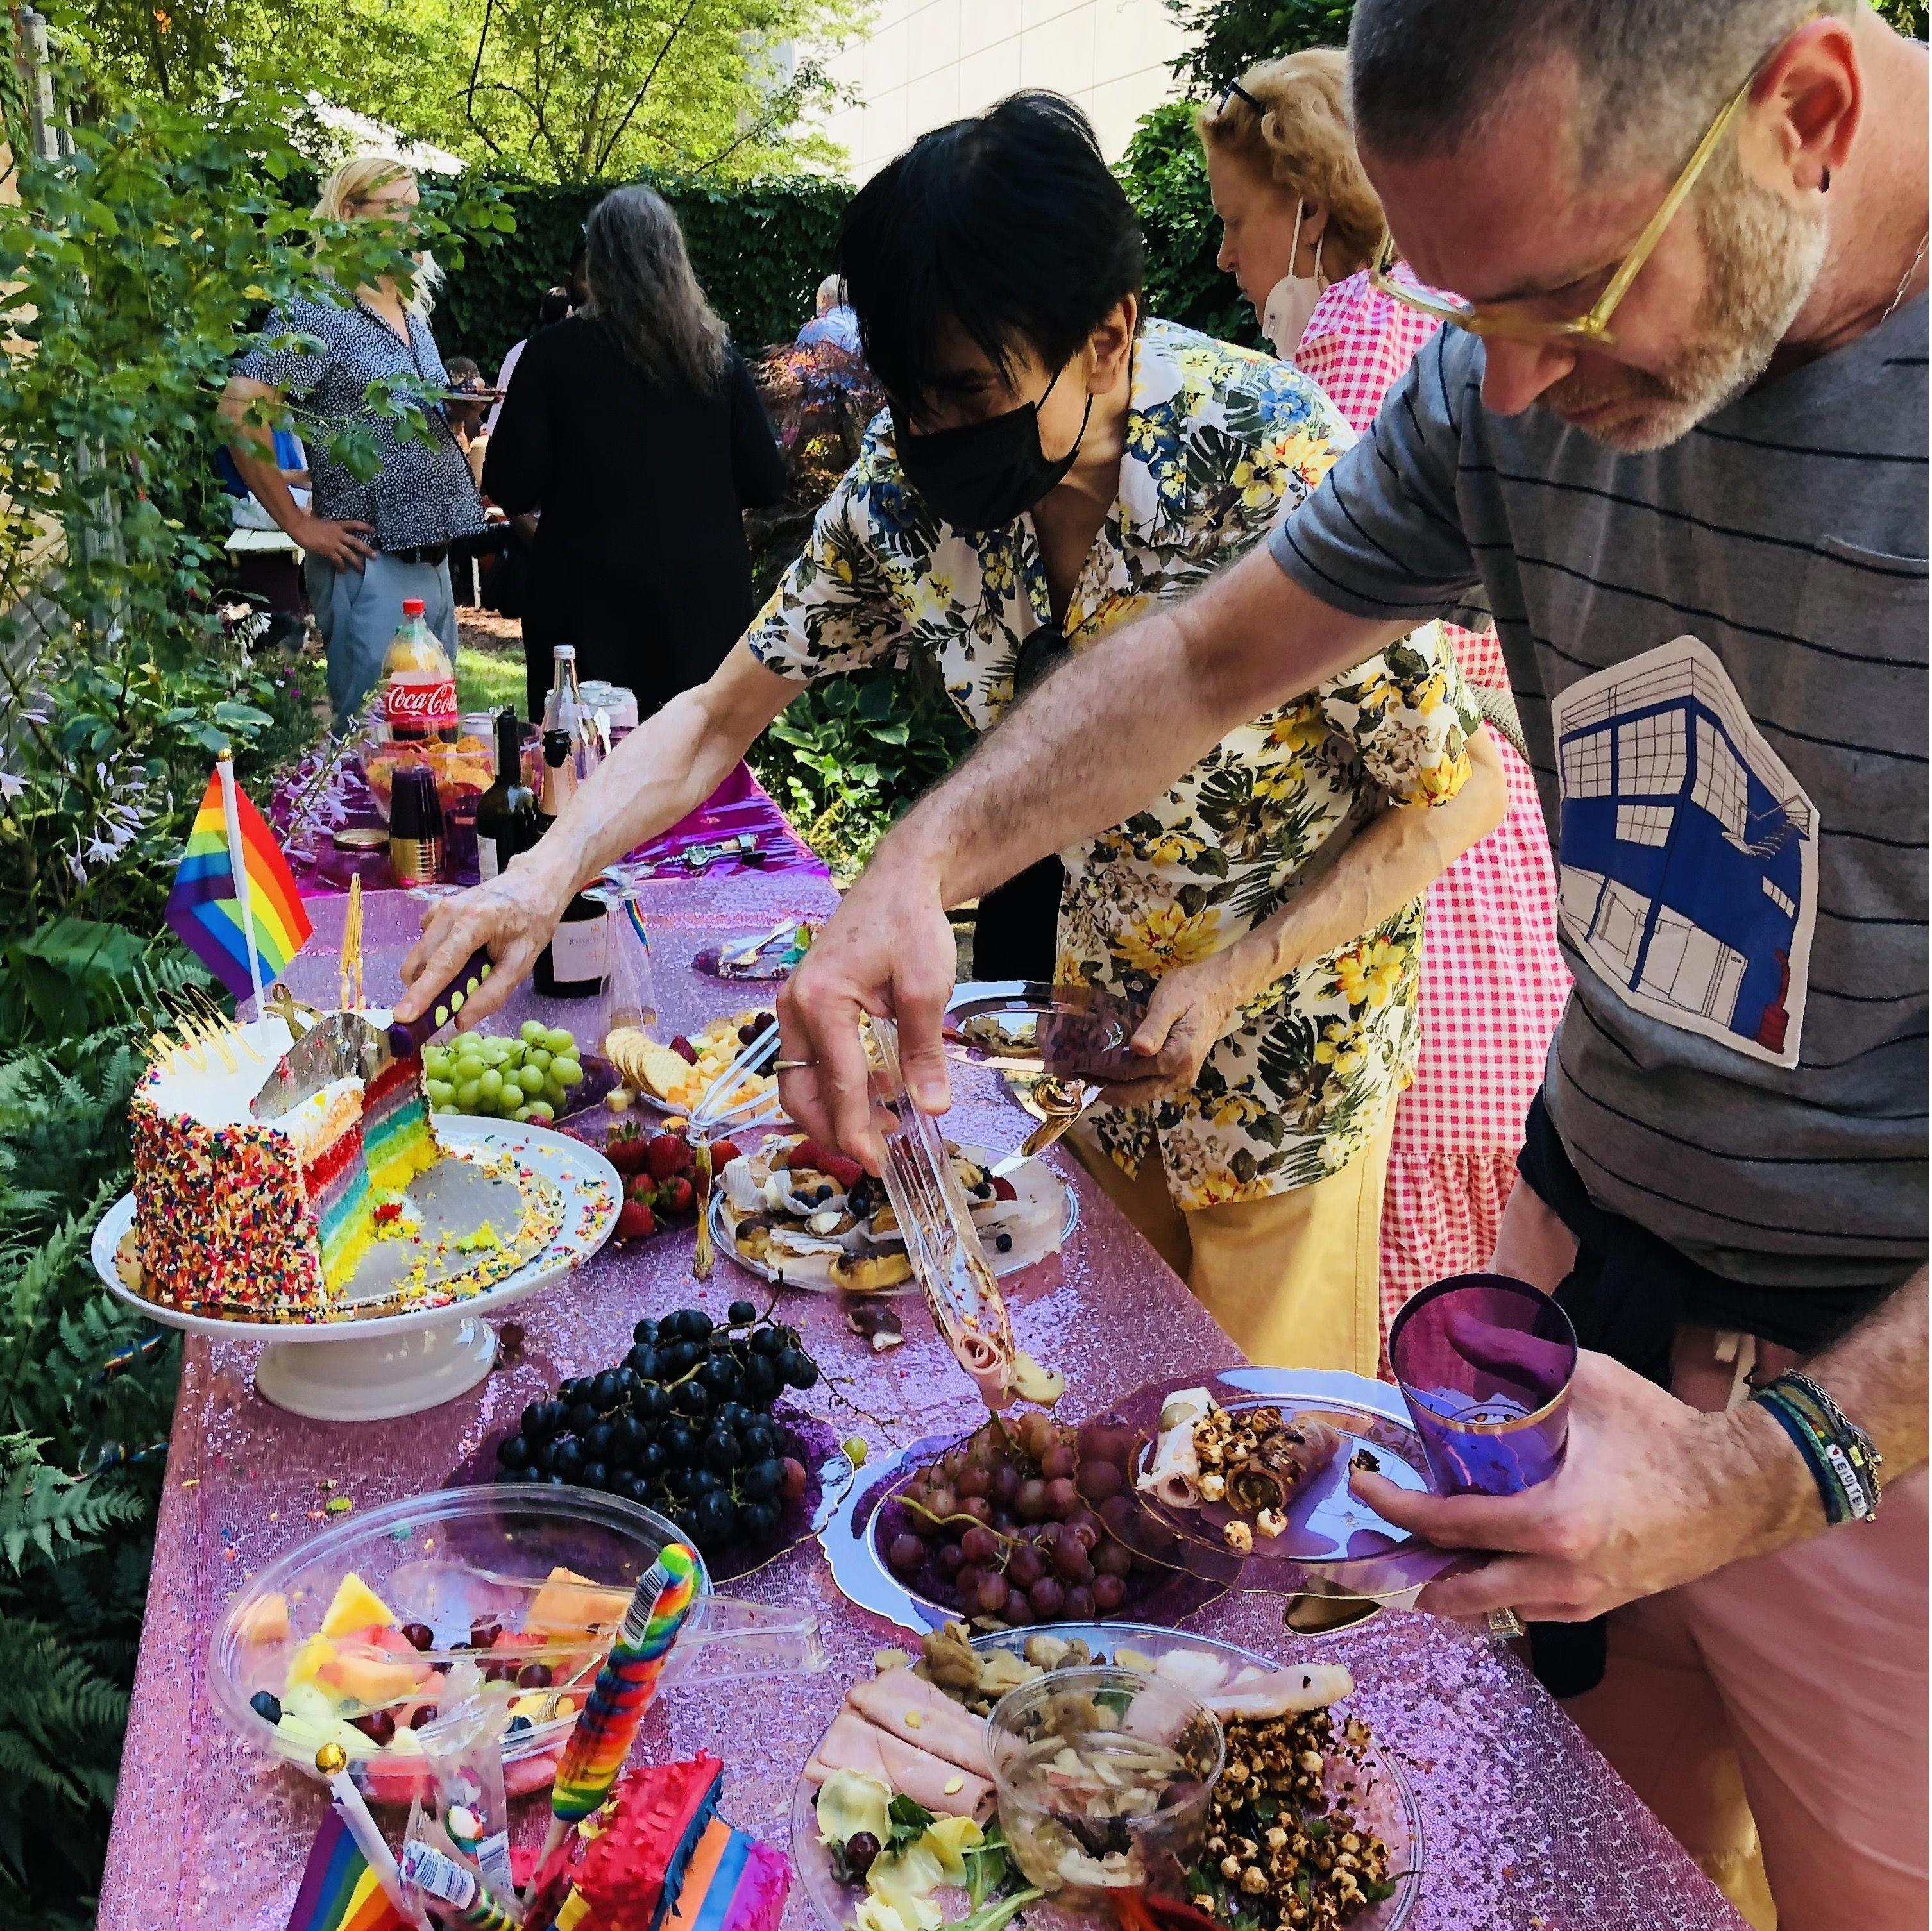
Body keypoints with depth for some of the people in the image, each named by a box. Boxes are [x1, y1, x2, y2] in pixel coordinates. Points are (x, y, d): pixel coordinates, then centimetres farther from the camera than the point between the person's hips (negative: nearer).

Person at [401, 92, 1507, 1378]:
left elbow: (1460, 795, -20)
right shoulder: (910, 474, -15)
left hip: (1290, 1014, -4)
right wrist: (543, 878, -21)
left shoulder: (1272, 467, -30)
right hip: (1105, 973, 5)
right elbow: (723, 714, -6)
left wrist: (1229, 981, -23)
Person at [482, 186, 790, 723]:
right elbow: (766, 481, 4)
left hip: (591, 602, -2)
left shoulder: (555, 352, -7)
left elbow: (511, 489, -7)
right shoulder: (715, 354, 0)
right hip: (703, 597, 3)